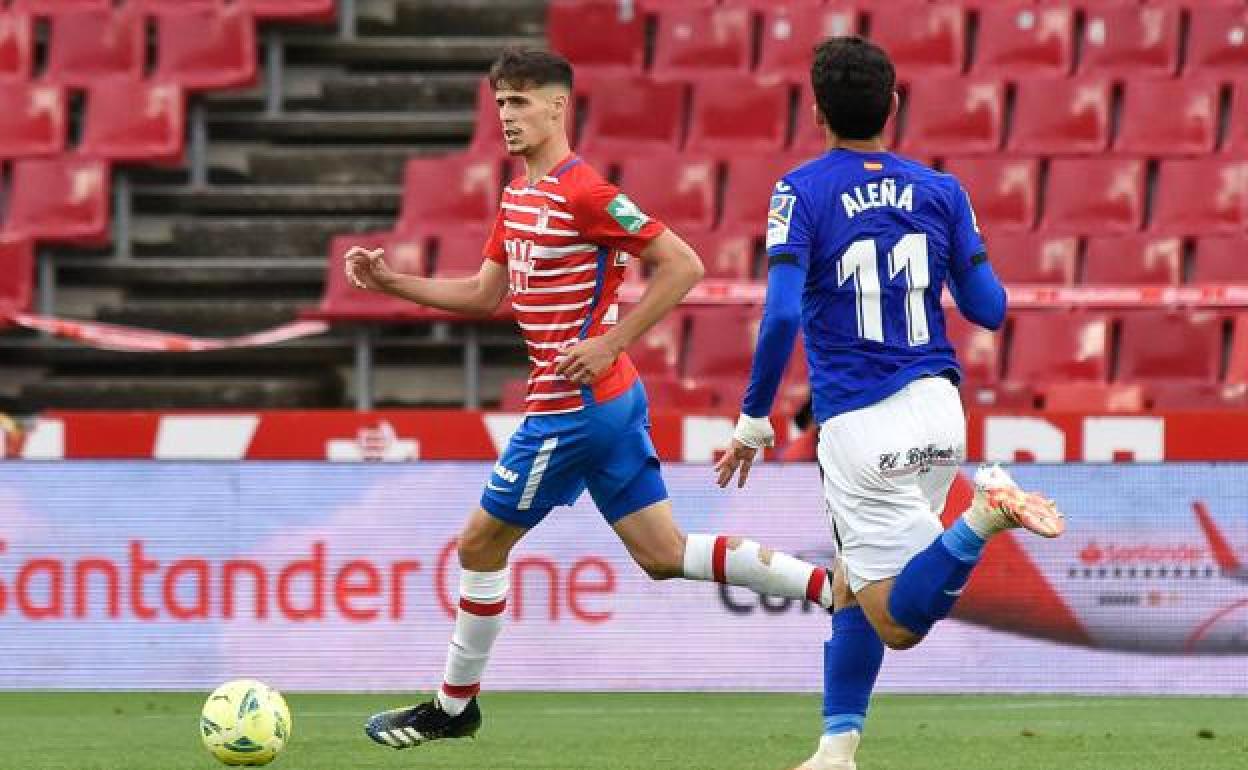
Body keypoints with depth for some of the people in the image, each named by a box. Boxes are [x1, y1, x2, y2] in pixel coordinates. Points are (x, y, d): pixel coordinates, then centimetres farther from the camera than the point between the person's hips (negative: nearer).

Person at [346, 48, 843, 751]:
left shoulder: (583, 193, -16)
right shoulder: (519, 195, 13)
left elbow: (683, 265, -19)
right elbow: (485, 294, 21)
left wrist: (610, 345, -20)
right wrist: (391, 282, 12)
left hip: (574, 404, -10)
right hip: (612, 402, 10)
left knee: (481, 543, 4)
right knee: (663, 554, 9)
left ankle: (455, 706, 17)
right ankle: (833, 587, 4)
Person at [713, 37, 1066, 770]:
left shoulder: (802, 191, -6)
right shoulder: (940, 189, 4)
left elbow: (782, 314, -16)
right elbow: (988, 309, 6)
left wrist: (753, 421, -6)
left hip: (859, 428, -5)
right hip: (937, 410, 5)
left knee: (899, 621, -6)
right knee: (854, 586, 21)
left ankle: (983, 514, -30)